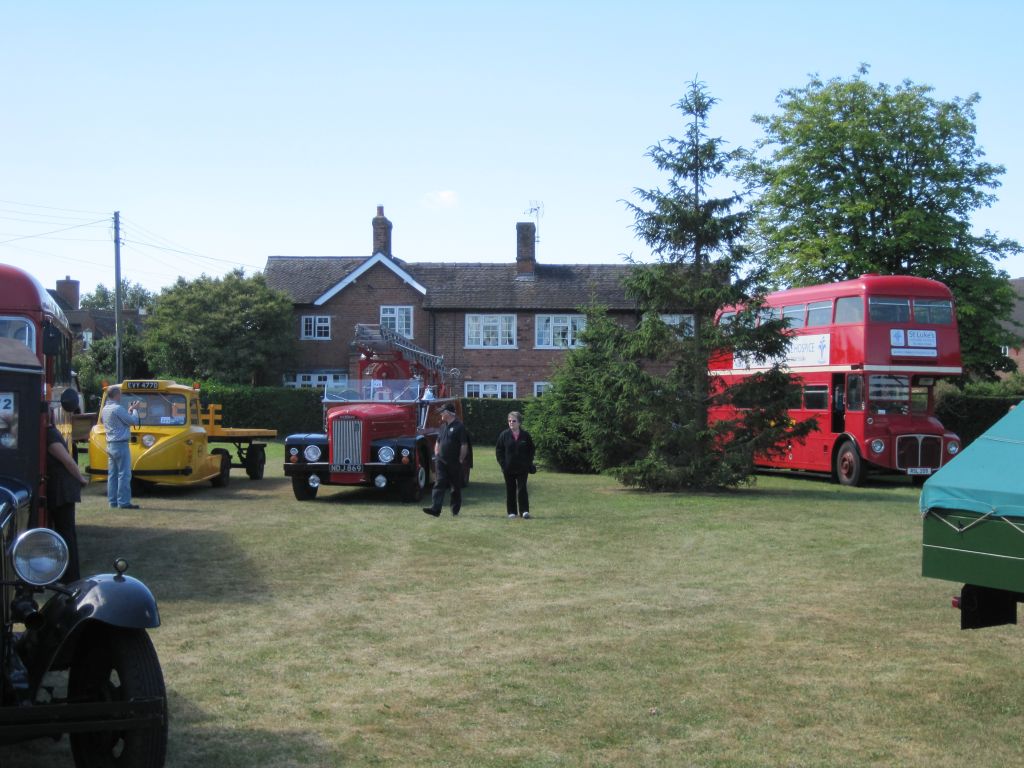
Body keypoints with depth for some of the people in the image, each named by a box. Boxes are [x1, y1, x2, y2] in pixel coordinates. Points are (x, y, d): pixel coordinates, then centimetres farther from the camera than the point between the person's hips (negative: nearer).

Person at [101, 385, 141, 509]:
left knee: (112, 474, 11)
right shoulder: (118, 408, -16)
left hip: (110, 445, 9)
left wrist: (129, 410, 15)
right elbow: (133, 421, -12)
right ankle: (123, 502, -9)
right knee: (124, 474, -7)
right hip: (121, 444, -9)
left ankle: (112, 501, 13)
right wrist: (135, 410, 3)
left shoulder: (105, 409, 12)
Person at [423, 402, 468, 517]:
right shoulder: (444, 426, 14)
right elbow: (438, 442, 26)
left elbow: (464, 446, -13)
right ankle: (435, 508, -16)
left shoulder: (459, 427, -10)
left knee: (456, 488, 7)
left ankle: (455, 510, 20)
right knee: (439, 485, -7)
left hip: (454, 463, -6)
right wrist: (437, 454, 15)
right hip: (441, 462, 6)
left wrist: (460, 460, -12)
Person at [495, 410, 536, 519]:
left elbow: (532, 450, 8)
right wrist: (502, 463, -5)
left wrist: (528, 463, -1)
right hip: (509, 468, 1)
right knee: (510, 490, 7)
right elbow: (498, 450, 4)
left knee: (522, 489, -5)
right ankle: (511, 512, 13)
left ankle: (524, 510, -5)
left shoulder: (525, 435, 1)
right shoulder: (504, 435, 0)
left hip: (522, 468, -1)